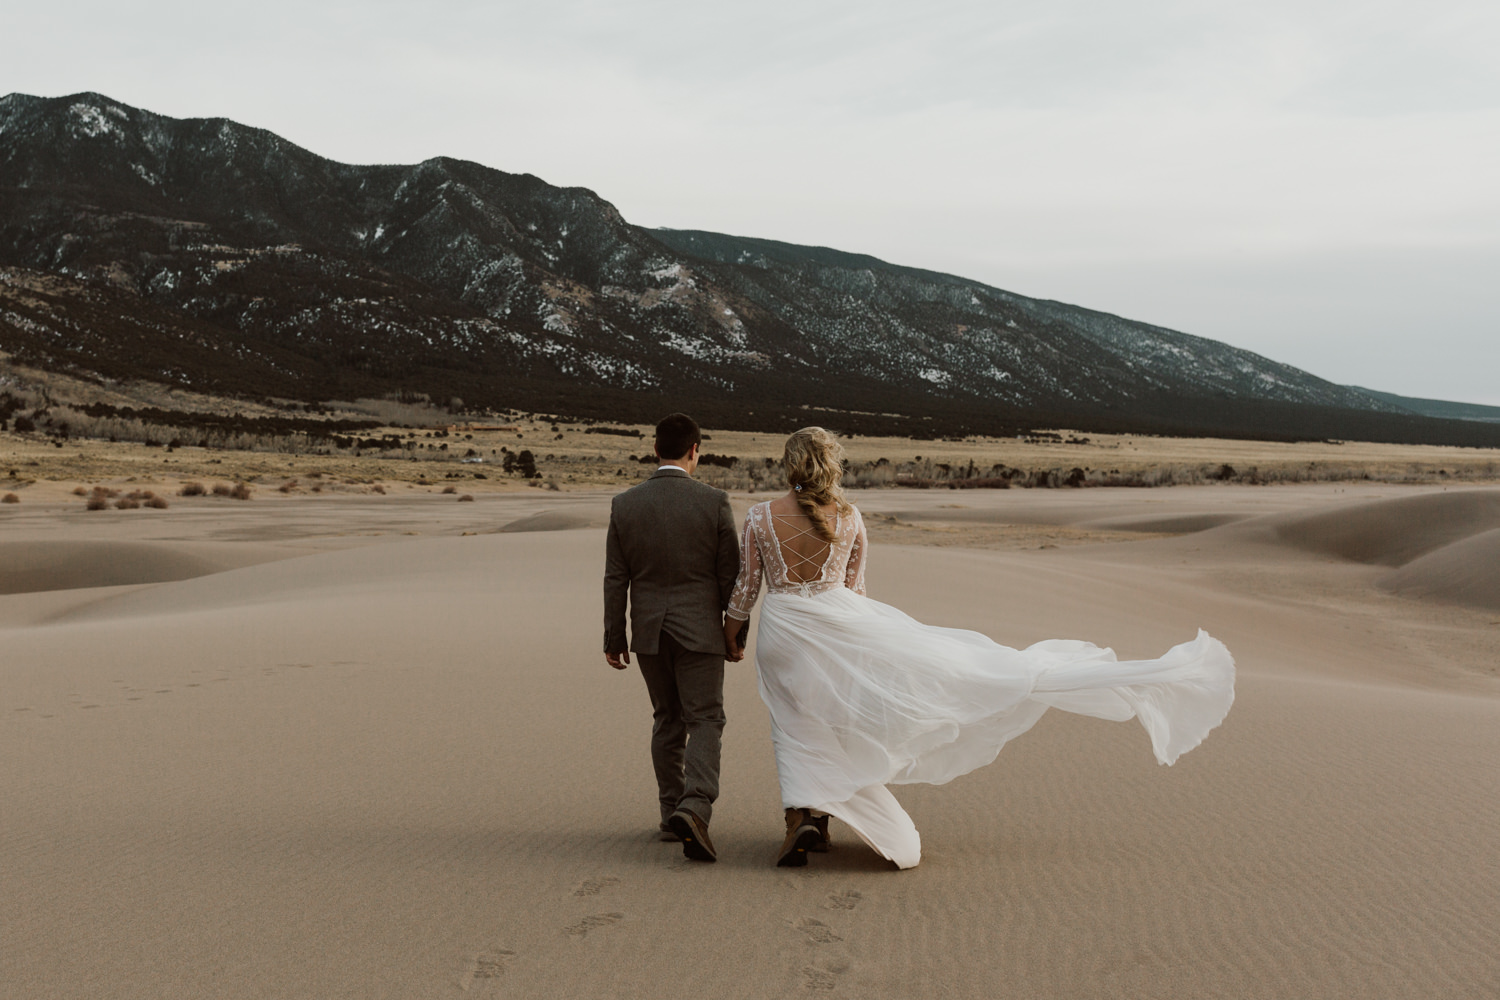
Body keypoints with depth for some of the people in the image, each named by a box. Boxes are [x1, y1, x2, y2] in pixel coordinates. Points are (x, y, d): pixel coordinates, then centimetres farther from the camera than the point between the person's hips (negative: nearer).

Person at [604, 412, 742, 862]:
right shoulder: (714, 502, -10)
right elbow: (730, 574, -5)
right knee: (704, 721, 0)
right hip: (699, 629, -3)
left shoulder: (625, 504, -2)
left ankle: (671, 813, 21)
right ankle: (694, 807, -20)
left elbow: (615, 579, 1)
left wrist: (614, 638, 8)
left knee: (667, 720, 17)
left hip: (649, 631, 3)